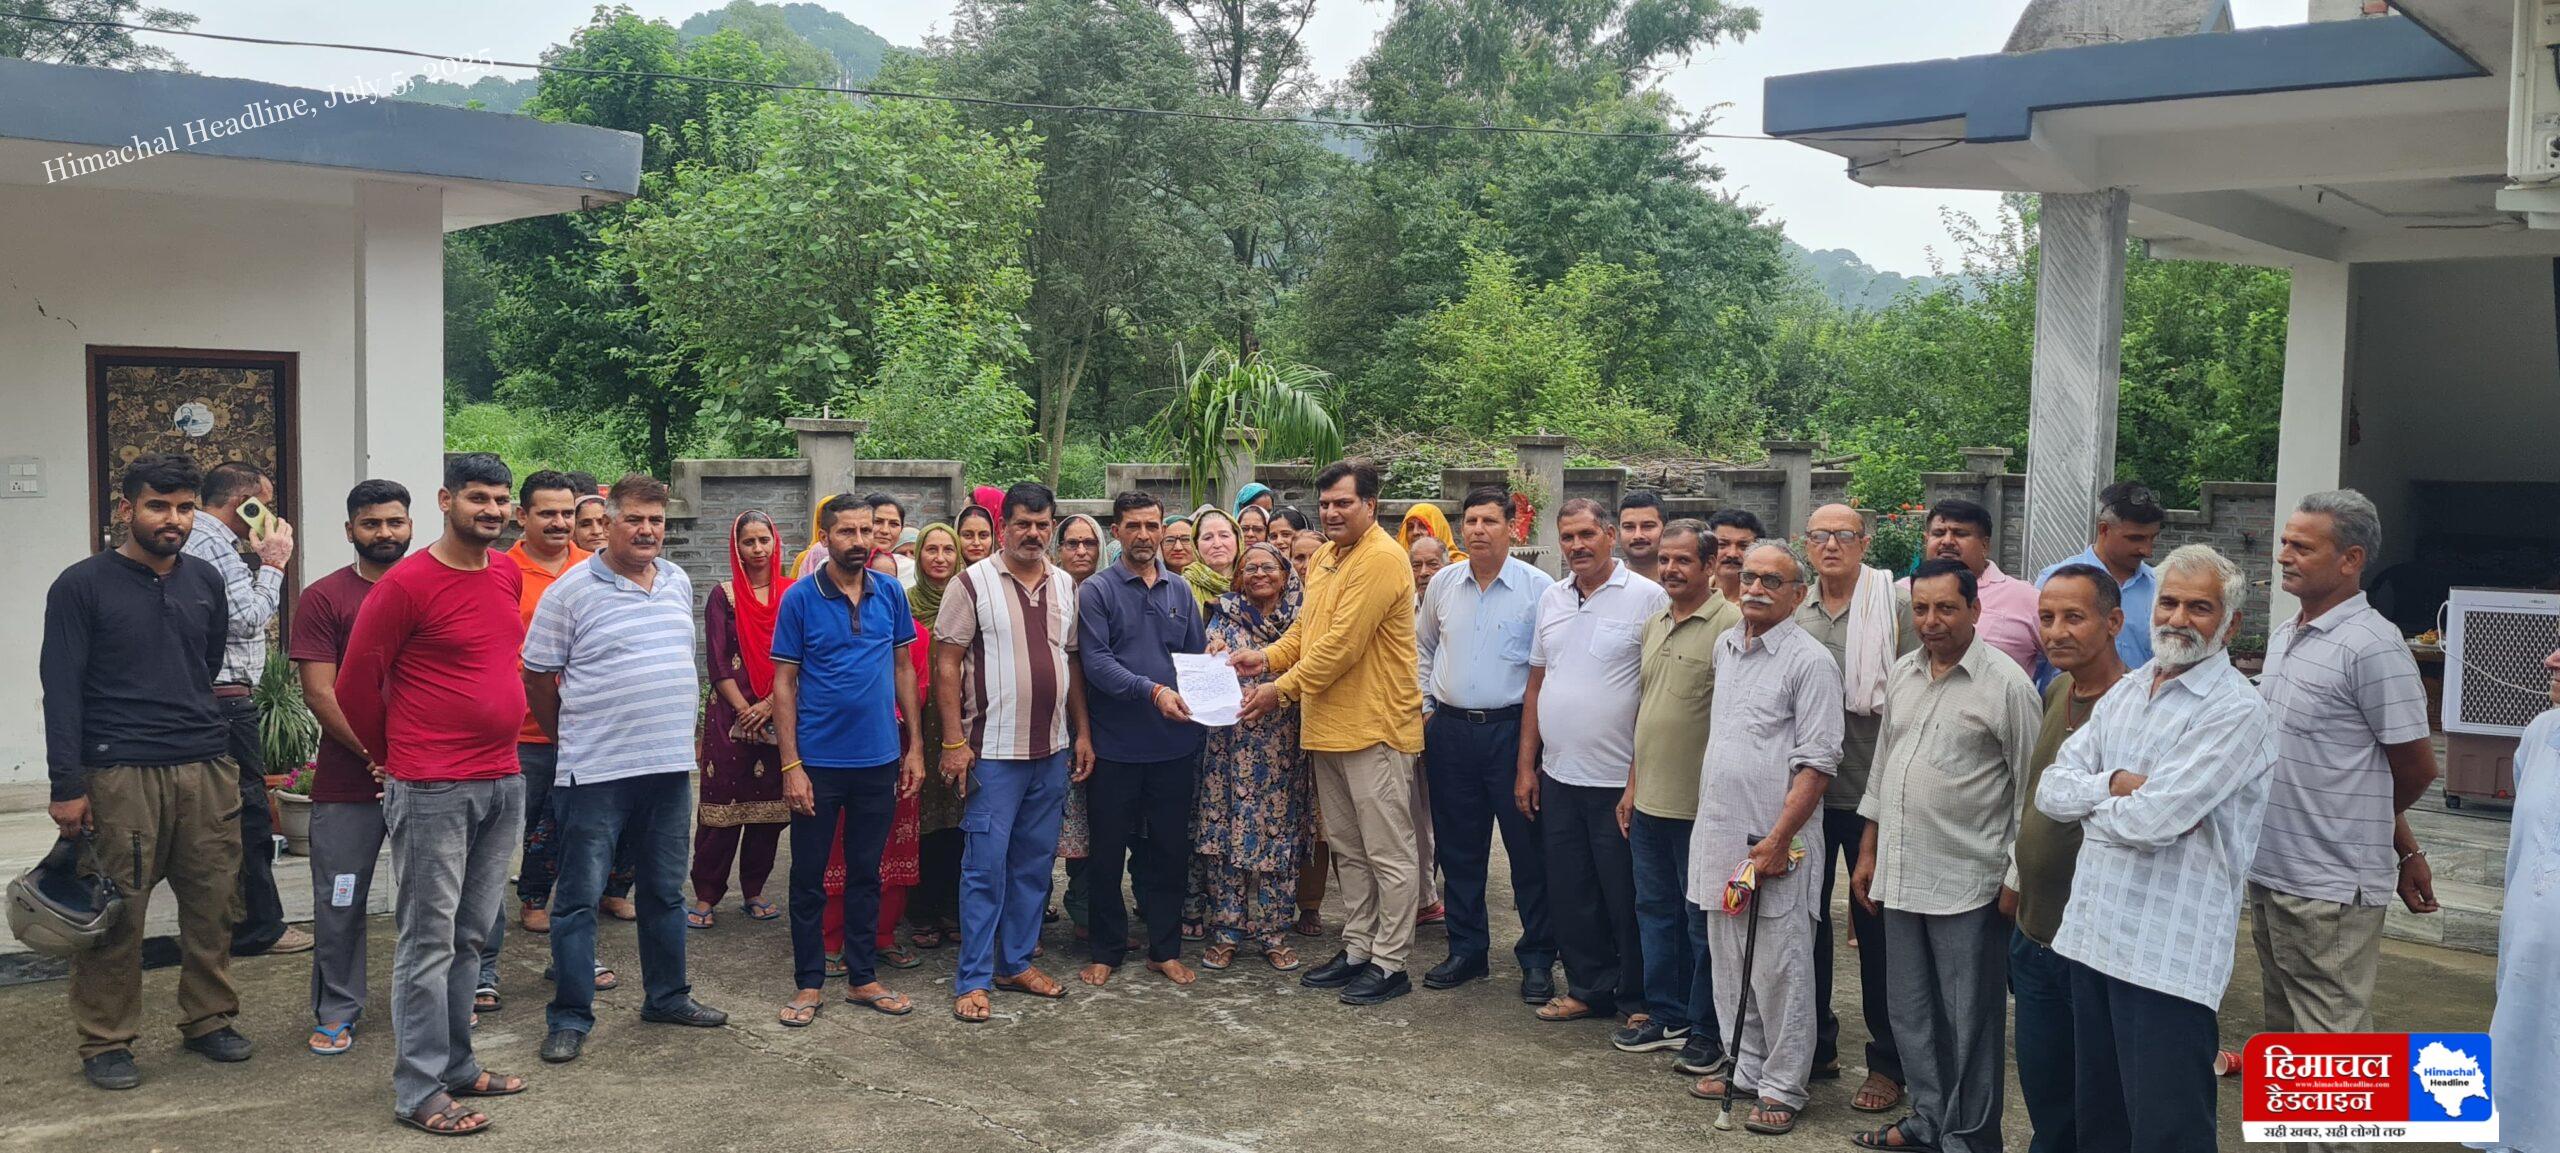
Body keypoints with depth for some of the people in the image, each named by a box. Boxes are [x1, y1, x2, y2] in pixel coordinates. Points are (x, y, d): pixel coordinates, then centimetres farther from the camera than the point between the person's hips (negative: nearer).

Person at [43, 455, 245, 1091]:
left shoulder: (205, 581, 11)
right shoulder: (82, 585, -3)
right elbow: (61, 689, -6)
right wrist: (67, 786, -10)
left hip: (207, 771, 4)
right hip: (119, 774, -4)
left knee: (213, 905, 8)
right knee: (116, 915, -1)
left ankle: (209, 1020, 23)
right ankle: (106, 1043, 12)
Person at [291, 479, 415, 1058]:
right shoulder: (323, 598, 0)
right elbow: (319, 692, -6)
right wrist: (375, 752, -14)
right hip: (347, 783, -2)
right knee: (340, 902, 4)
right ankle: (336, 1011, 18)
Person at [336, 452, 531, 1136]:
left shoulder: (508, 575, 10)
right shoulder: (406, 584, -11)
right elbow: (356, 683, -6)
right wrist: (393, 758, 5)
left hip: (504, 783, 7)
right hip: (433, 791, -7)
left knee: (470, 937, 15)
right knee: (429, 942, -1)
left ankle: (456, 1066, 26)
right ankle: (420, 1093, 6)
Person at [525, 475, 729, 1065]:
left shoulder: (679, 583, 10)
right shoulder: (571, 590, -8)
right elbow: (538, 676, -3)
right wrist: (573, 739, 4)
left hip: (670, 765, 6)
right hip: (596, 772, -5)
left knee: (665, 890, 16)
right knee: (579, 896, 1)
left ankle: (667, 995, 29)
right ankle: (569, 1017, 11)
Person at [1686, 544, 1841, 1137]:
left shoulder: (1810, 661, -10)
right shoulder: (1725, 646, 12)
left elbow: (1817, 763, -15)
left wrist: (1777, 840, -19)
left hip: (1774, 841, -7)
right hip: (1719, 832, 7)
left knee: (1780, 971, 0)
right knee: (1729, 962, 15)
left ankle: (1783, 1088, 11)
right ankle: (1745, 1068, 29)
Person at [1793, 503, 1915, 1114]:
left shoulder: (1896, 605, -6)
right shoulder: (1793, 611, 6)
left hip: (1871, 794, -4)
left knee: (1877, 927, 5)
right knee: (1805, 919, 13)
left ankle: (1887, 1061, 17)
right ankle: (1814, 1045, 29)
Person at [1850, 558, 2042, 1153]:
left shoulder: (2007, 684, -11)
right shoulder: (1903, 673, 9)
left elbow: (2030, 789, -8)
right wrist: (1868, 854, 16)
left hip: (1968, 882, -6)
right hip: (1900, 875, 6)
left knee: (1970, 1020, 5)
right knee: (1913, 1013, 17)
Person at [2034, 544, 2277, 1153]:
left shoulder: (2236, 710, -12)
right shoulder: (2123, 693, 13)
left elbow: (2152, 818, -22)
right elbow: (2051, 788, 6)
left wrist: (2093, 806, -2)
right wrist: (2115, 784, -12)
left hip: (2168, 954, -7)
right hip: (2092, 934, 8)